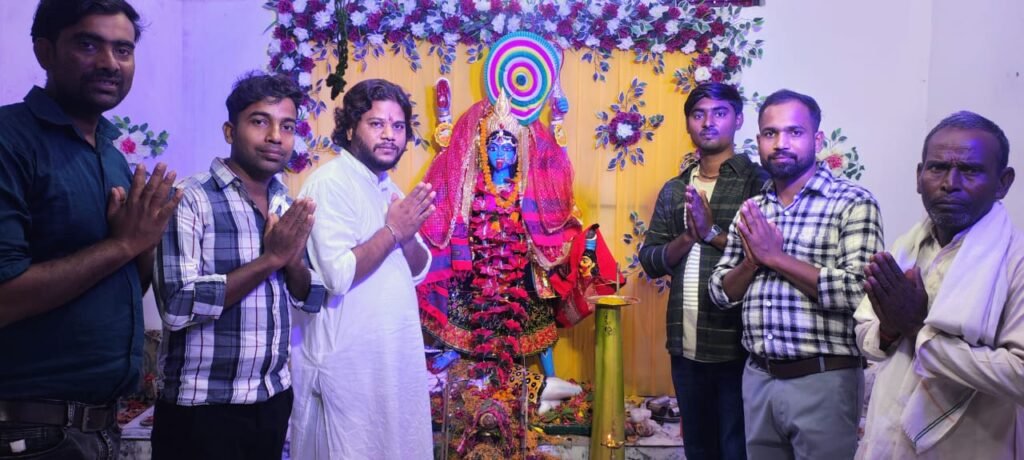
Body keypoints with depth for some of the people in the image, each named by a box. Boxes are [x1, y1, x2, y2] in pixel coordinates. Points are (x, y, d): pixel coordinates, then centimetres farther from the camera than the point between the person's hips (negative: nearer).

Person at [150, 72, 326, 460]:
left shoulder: (288, 205, 6)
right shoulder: (191, 199, -13)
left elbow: (312, 299, 8)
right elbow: (178, 307, -22)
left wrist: (293, 261, -12)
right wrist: (270, 258, -20)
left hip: (274, 400, 6)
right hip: (203, 409, -6)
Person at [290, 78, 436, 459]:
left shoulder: (389, 189, 12)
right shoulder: (330, 182, -15)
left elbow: (418, 271, 10)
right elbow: (338, 275, -25)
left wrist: (408, 234, -9)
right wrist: (393, 230, -17)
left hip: (394, 354, 9)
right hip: (349, 360, -8)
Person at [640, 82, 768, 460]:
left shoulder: (757, 181, -5)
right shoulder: (674, 190, 11)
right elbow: (650, 260, 6)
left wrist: (712, 232, -16)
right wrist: (688, 237, -10)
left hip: (737, 344, -5)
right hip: (685, 344, 5)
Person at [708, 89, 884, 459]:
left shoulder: (853, 203, -7)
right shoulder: (751, 210, 9)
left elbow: (858, 290, -19)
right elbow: (721, 294, 9)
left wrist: (775, 256, -15)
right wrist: (752, 261, -11)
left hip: (822, 380, -5)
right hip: (758, 377, 5)